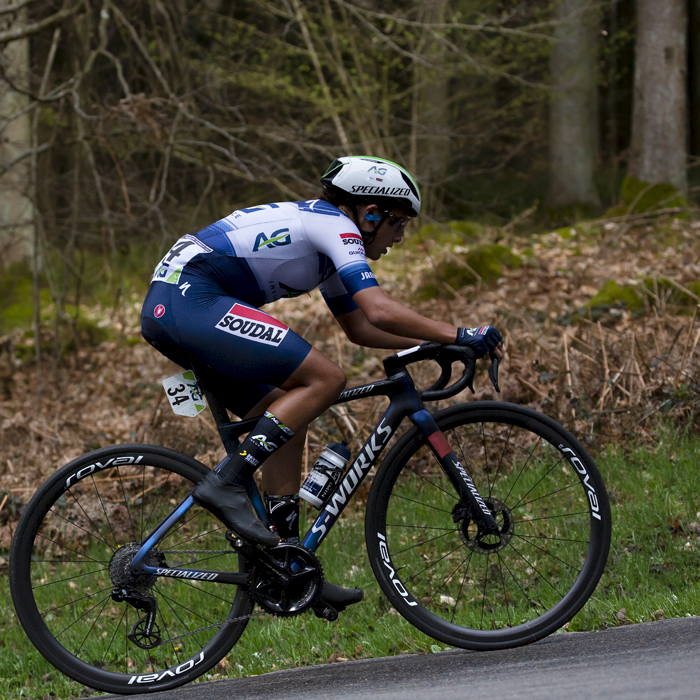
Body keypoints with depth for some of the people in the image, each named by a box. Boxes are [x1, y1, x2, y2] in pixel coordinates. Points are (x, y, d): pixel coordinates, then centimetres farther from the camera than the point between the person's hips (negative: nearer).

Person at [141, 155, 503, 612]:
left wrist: (434, 341, 25)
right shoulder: (336, 227, -5)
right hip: (192, 299, -11)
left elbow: (360, 328, 33)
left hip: (165, 309, 11)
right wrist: (459, 335, -10)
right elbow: (381, 312, -17)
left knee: (289, 416, 13)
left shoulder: (324, 239, 25)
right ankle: (227, 484, -17)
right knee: (325, 379, -13)